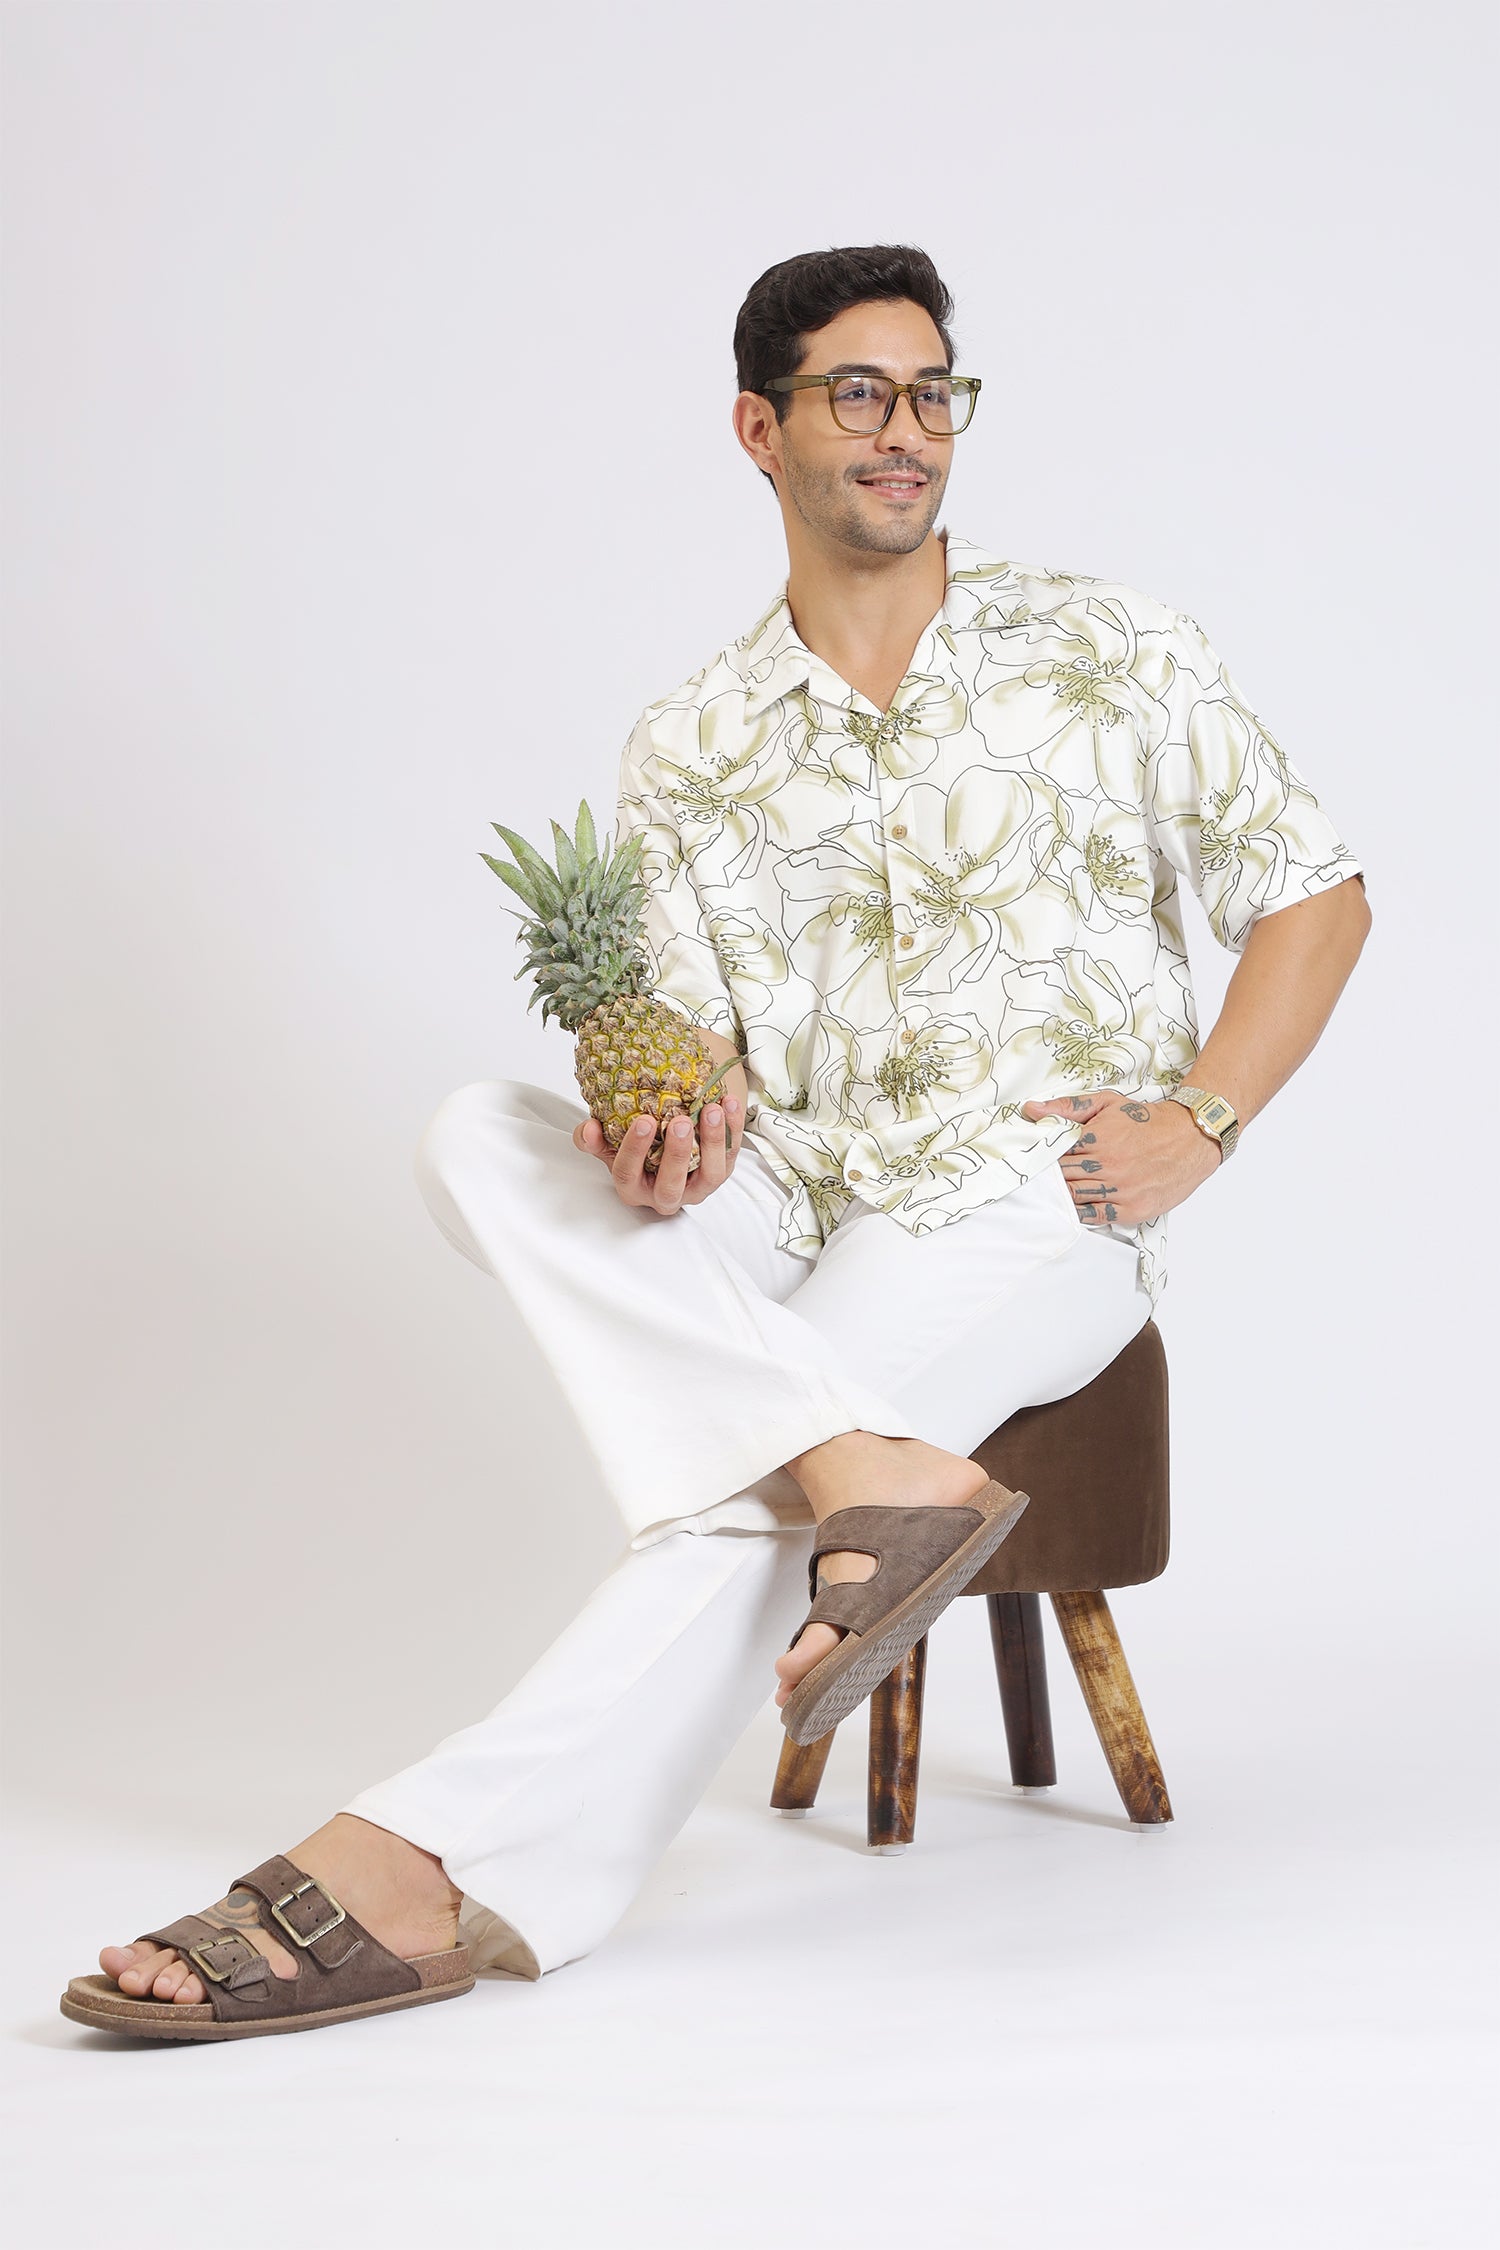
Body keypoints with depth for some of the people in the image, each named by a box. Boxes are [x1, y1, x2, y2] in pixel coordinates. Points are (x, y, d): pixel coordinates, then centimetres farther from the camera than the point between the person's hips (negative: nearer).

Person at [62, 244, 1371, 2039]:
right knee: (484, 1139, -24)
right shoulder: (689, 752, 11)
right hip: (795, 1210, 4)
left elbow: (1314, 891, 7)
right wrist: (665, 1133, -19)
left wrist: (1200, 1120, -8)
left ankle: (458, 1862, -36)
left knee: (742, 1477, -31)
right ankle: (859, 1465, -40)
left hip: (1035, 1207, -3)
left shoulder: (1105, 648, 6)